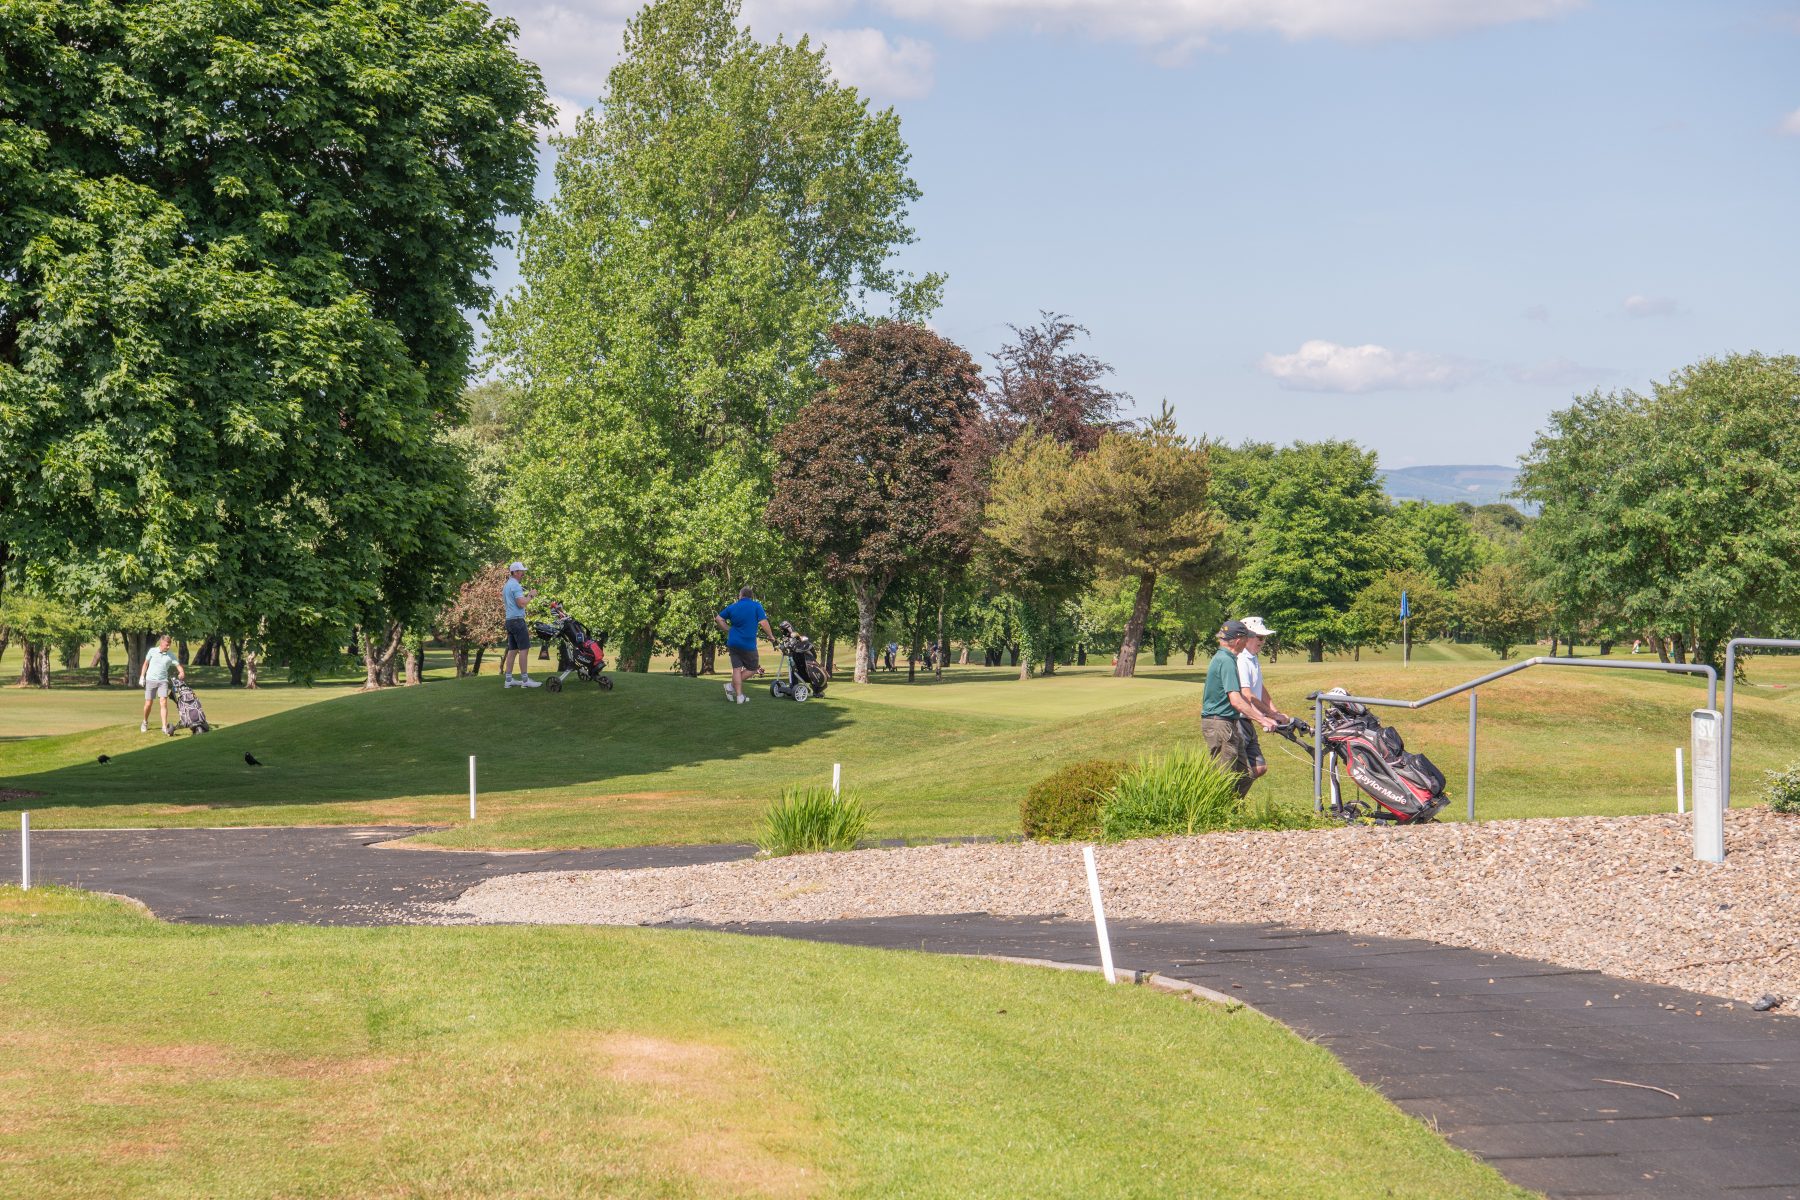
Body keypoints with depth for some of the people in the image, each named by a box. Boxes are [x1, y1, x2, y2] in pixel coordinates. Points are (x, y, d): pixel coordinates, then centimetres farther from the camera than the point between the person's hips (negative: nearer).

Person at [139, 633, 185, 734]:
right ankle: (145, 722, 29)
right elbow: (145, 664, 8)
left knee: (164, 702, -13)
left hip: (163, 681, 0)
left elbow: (178, 665, 1)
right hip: (150, 680, 0)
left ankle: (165, 727, -13)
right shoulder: (152, 651, -1)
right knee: (148, 703, 3)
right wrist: (142, 677, 3)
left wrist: (182, 673, -21)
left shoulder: (170, 656, 0)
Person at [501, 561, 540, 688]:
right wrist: (530, 596, -8)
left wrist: (525, 595, 16)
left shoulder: (506, 585, 18)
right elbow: (521, 604, -21)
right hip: (517, 620, -10)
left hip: (509, 620, 10)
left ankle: (508, 679, 7)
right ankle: (525, 679, -11)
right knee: (524, 649, -9)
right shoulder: (515, 585, -13)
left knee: (512, 650, 9)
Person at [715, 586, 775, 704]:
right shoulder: (756, 606, -5)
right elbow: (763, 623, -12)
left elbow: (718, 618, 9)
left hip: (733, 643, 4)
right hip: (748, 644, -4)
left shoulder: (732, 607, 6)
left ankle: (739, 696, 2)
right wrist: (771, 636, 2)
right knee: (753, 668, 11)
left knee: (737, 669, 6)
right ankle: (731, 686, 0)